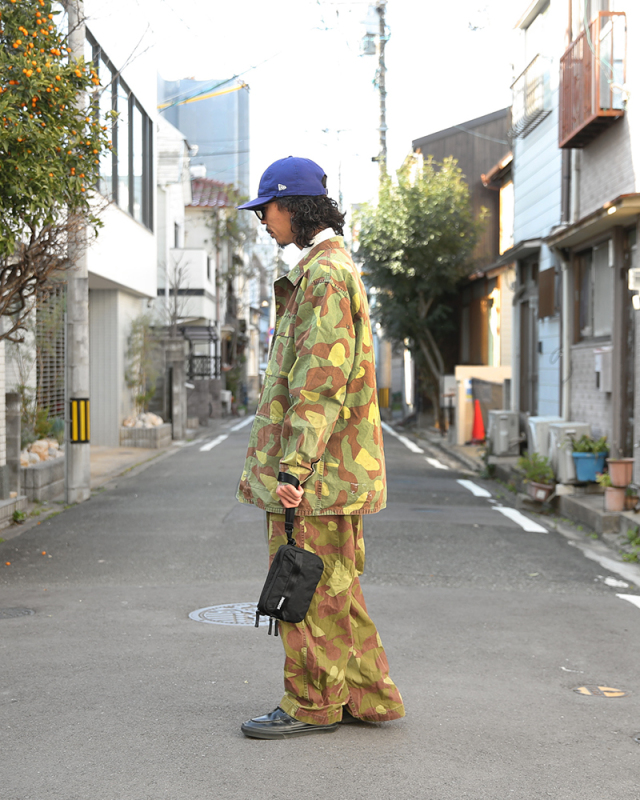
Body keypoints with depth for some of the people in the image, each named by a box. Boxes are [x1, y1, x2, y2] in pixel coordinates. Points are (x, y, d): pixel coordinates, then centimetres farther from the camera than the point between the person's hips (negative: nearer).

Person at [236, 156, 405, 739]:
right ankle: (370, 696, 22)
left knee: (309, 586, 0)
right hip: (331, 467, 10)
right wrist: (281, 460, 25)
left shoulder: (324, 274, -15)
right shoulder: (330, 268, 19)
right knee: (334, 586, 15)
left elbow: (321, 379, -22)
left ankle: (313, 704, 11)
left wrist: (292, 466, -23)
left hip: (315, 470, -10)